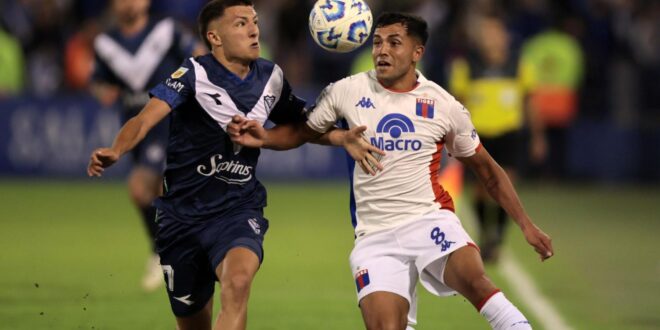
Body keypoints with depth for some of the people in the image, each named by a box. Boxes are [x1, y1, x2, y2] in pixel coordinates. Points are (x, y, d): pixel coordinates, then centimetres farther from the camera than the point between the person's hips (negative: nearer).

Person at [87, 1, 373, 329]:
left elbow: (303, 126, 19)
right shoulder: (195, 74, -12)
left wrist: (344, 137, -1)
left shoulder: (270, 78, 2)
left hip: (238, 209, 1)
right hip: (182, 213, -1)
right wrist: (115, 151, -47)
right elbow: (147, 117, -27)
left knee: (238, 282, -32)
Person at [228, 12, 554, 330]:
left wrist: (525, 223, 10)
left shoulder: (444, 106, 2)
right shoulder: (347, 91, 3)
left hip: (430, 220, -1)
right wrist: (263, 137, -5)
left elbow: (487, 169, 13)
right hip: (375, 237, 1)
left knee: (473, 279, -33)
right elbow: (301, 132, 16)